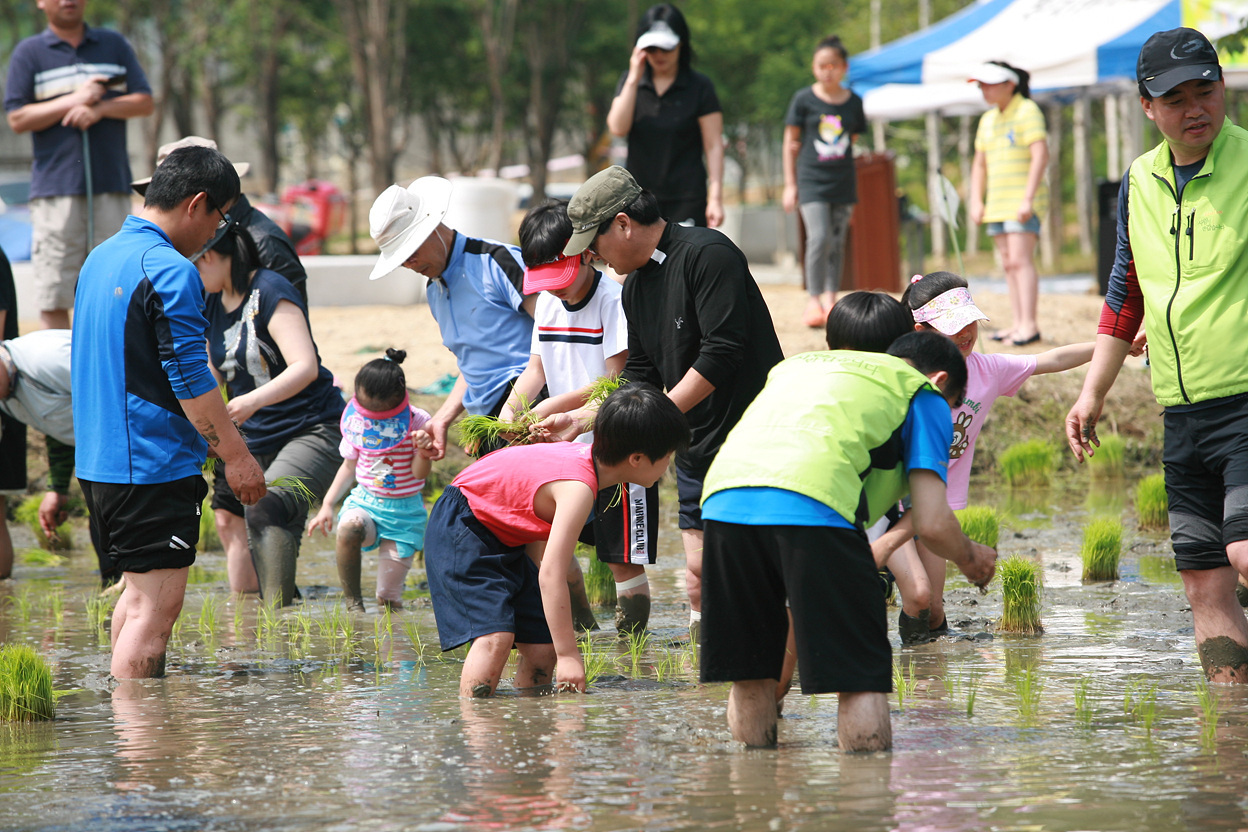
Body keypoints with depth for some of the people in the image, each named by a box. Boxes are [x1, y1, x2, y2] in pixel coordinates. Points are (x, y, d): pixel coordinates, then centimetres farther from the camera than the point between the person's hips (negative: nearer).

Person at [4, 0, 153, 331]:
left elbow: (144, 102, 9)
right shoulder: (28, 53, 6)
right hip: (55, 187, -2)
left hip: (111, 183, 2)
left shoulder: (114, 45, 15)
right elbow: (17, 118, -2)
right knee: (53, 295, -6)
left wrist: (100, 108, -8)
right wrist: (74, 101, -10)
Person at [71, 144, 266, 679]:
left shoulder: (101, 258, 14)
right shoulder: (170, 273, -16)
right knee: (156, 606, -8)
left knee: (140, 590, 20)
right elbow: (191, 381, -18)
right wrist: (237, 457, -11)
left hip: (97, 460, 10)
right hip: (154, 465, -10)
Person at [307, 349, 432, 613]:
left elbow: (419, 473, -12)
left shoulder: (417, 422, -10)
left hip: (405, 510, -2)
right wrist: (327, 505, 6)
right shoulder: (356, 420, -1)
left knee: (389, 600, -5)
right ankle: (353, 601, -25)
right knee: (349, 527, -37)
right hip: (364, 502, 2)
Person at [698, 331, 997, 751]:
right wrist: (971, 560, 32)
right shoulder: (925, 394, 21)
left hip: (721, 500, 6)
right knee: (861, 678, 3)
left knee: (750, 676, 17)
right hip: (814, 505, -6)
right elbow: (931, 524, 9)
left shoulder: (798, 364, 38)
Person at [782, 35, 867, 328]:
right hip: (812, 180, -3)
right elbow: (791, 144, 4)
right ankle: (814, 300, -8)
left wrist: (854, 188, 16)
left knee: (837, 243, 5)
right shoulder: (804, 100, -1)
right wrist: (790, 184, 2)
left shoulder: (853, 103, 8)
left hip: (843, 182, 3)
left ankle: (830, 300, 12)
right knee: (818, 238, -15)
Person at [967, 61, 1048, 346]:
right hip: (997, 203, 8)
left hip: (1024, 202, -8)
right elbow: (979, 164, 22)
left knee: (1020, 259, -16)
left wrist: (1027, 199, -21)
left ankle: (1029, 325, -20)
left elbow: (1040, 156, -15)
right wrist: (976, 201, 11)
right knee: (1008, 263, 5)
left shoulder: (1027, 111, -7)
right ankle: (1018, 323, 6)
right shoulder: (988, 119, 16)